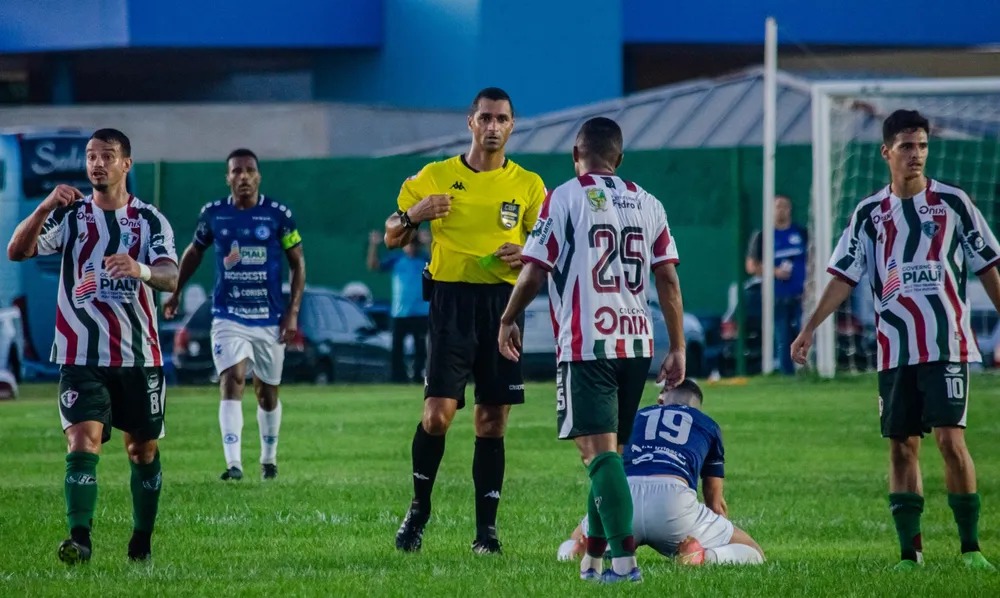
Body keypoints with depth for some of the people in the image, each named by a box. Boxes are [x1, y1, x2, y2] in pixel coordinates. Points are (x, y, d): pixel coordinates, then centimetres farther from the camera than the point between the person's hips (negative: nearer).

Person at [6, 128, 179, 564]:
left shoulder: (150, 220, 3)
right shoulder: (70, 216, 5)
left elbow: (170, 278, -12)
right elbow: (17, 251, -8)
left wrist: (141, 270, -36)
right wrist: (46, 208, -25)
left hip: (139, 356, 1)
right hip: (81, 358, -1)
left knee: (143, 449, 9)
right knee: (82, 443, -16)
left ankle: (143, 540, 23)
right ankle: (79, 538, -23)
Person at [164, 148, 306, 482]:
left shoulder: (278, 215, -4)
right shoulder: (213, 214, 0)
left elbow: (297, 264, 2)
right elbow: (194, 251, 18)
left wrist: (292, 313, -5)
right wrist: (175, 291, 17)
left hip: (270, 318, 0)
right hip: (228, 317, 0)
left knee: (267, 393, 13)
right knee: (232, 381, -19)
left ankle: (269, 459, 34)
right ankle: (233, 464, -26)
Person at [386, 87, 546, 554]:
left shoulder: (528, 185, 8)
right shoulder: (435, 177, 6)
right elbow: (392, 238, 10)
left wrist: (527, 257, -9)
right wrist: (413, 215, -12)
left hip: (503, 305, 1)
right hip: (450, 301, -1)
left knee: (492, 423, 2)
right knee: (437, 412, -11)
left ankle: (486, 528, 7)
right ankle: (419, 508, 9)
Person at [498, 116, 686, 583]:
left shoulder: (563, 199, -3)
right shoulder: (647, 204, 10)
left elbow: (534, 272, -4)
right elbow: (668, 281, 8)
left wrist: (508, 320, 13)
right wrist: (678, 348, 12)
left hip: (586, 346, -5)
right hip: (637, 344, 5)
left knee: (599, 451, -10)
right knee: (609, 450, 16)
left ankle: (624, 558, -21)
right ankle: (595, 550, 24)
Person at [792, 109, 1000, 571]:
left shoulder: (953, 202, 3)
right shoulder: (869, 213, 9)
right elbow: (844, 278, 9)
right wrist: (809, 329, 0)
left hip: (947, 344, -3)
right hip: (895, 352, 3)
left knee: (950, 439, -12)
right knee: (901, 446, 3)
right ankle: (910, 551, 7)